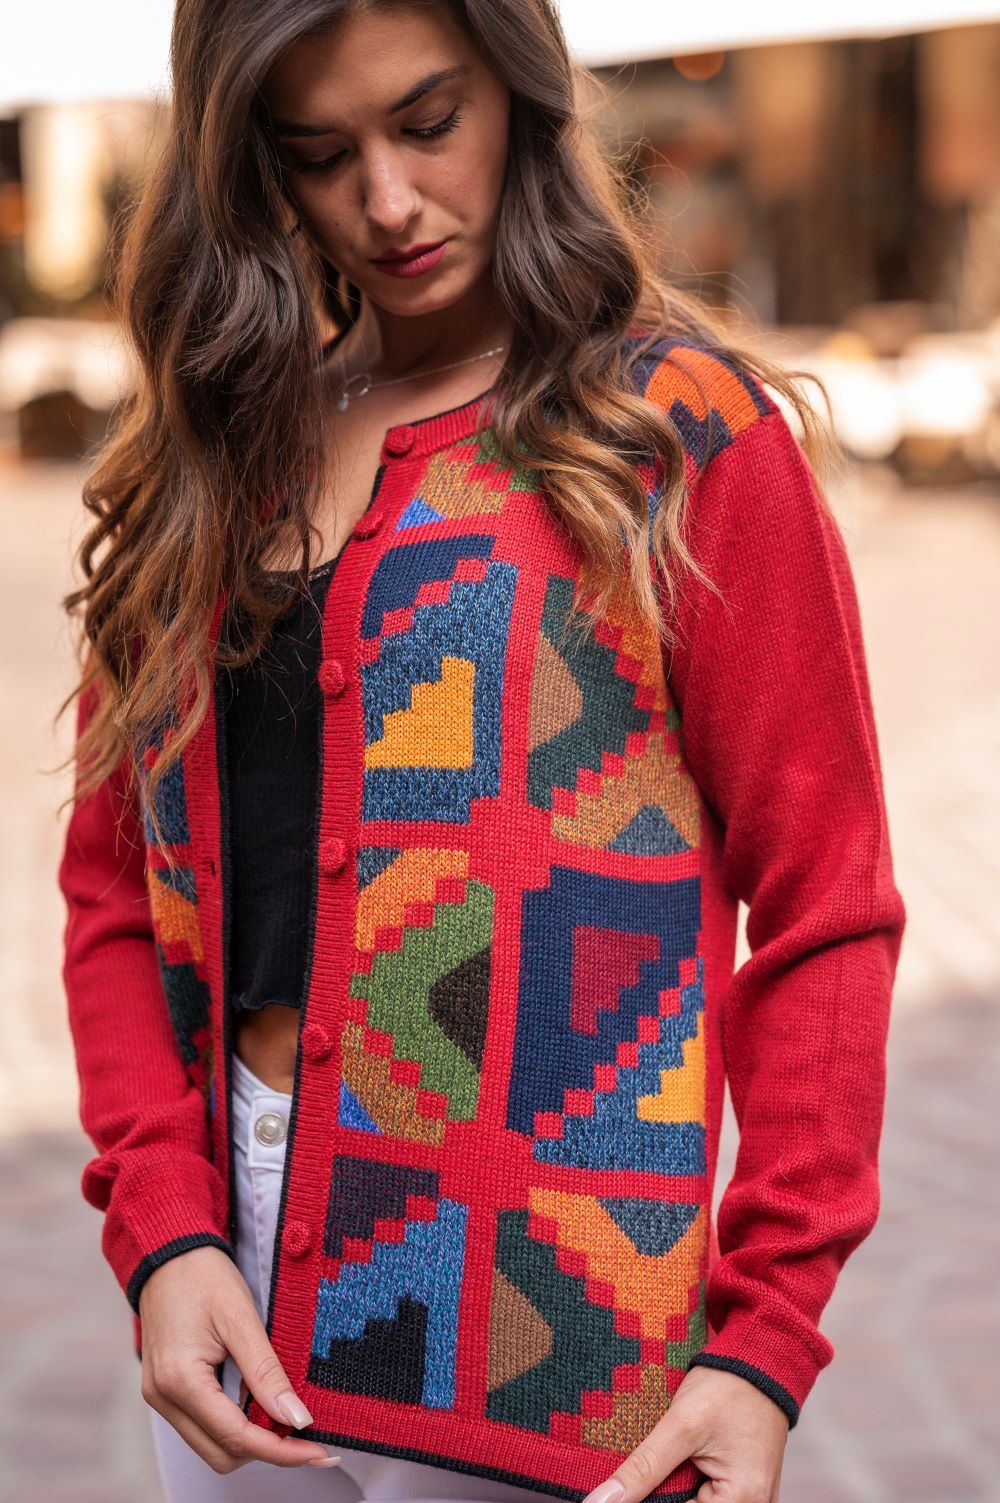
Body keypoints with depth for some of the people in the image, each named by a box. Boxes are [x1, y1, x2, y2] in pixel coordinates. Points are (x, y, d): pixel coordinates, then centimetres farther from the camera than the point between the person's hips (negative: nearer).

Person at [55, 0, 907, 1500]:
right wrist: (161, 1226, -7)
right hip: (234, 1288, 4)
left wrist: (766, 1342, -13)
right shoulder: (216, 452, 8)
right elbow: (117, 881, 7)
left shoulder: (688, 435, -5)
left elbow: (822, 914, -6)